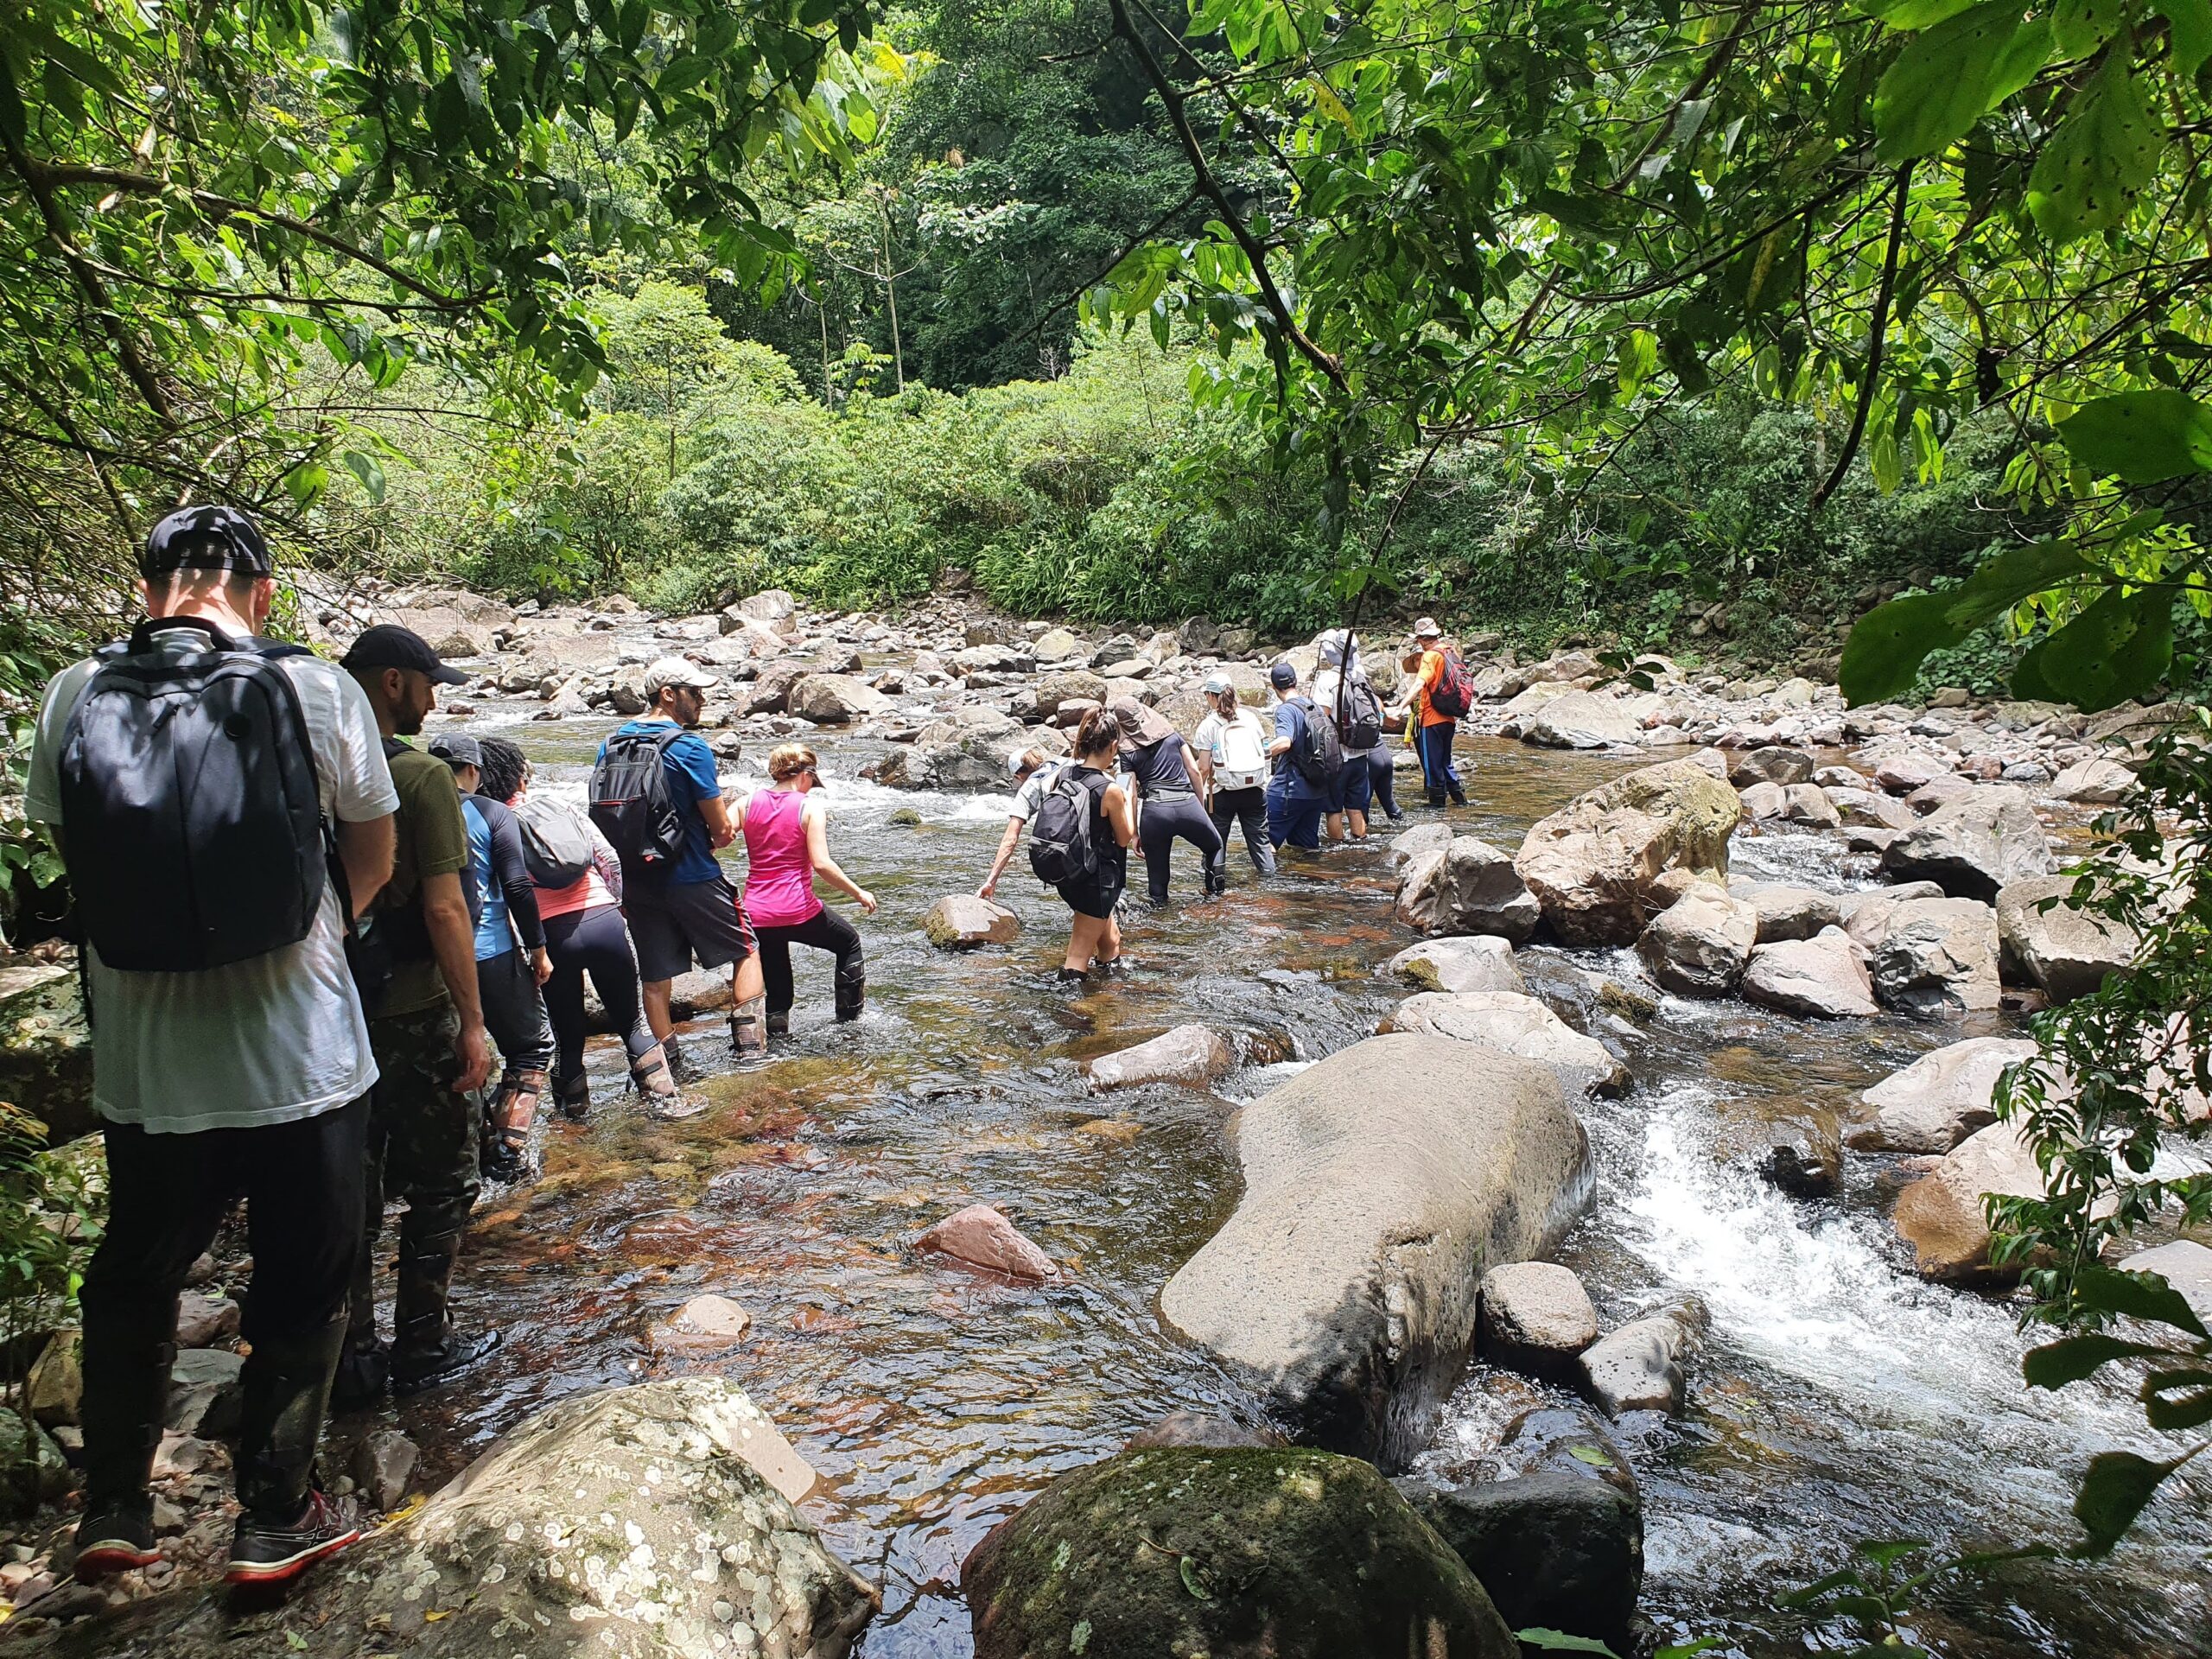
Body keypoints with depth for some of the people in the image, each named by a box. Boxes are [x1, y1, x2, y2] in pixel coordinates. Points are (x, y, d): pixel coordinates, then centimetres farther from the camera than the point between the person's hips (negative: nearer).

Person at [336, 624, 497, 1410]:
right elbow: (445, 911, -18)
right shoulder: (421, 776, -15)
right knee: (439, 1183, 11)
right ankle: (422, 1346, 19)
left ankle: (350, 1359, 23)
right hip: (413, 1010, -6)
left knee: (350, 1188, 14)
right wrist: (473, 1023, -14)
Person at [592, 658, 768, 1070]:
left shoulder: (611, 744, 5)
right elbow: (722, 829, -14)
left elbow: (605, 812, 13)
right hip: (692, 880, -5)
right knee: (746, 951, 13)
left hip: (639, 881, 6)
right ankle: (750, 1042, 7)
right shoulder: (690, 748, -15)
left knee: (655, 978, 12)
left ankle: (669, 1069, 19)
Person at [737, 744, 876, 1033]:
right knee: (849, 942, 25)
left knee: (776, 992, 18)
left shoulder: (748, 803, 5)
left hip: (756, 915, 4)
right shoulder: (810, 807, -7)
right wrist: (859, 894, -5)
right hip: (797, 911, -4)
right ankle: (848, 1020, 29)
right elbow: (821, 864, -15)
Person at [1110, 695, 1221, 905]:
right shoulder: (1172, 734, 13)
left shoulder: (1127, 752, 6)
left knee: (1156, 870, 10)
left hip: (1154, 810, -2)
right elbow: (1194, 770, 10)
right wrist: (1201, 805, 20)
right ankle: (1213, 887, 17)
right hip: (1187, 804, 2)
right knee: (1214, 846, 27)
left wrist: (1135, 834, 8)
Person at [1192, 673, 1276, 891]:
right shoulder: (1250, 717, 5)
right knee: (1259, 838, 12)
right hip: (1255, 789, 3)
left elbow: (1204, 768, -9)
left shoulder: (1208, 725, -6)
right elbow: (1264, 754, 8)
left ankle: (1217, 885, 8)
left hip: (1223, 792, -3)